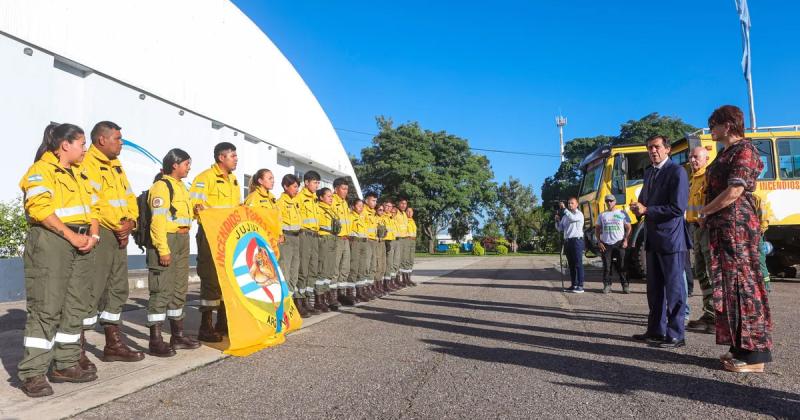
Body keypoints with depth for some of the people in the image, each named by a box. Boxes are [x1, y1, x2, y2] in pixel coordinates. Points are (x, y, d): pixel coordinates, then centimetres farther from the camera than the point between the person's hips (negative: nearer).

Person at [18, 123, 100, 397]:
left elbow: (91, 207, 19)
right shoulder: (41, 170, -4)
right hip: (50, 241, -8)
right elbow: (40, 209, -16)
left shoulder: (79, 174, 22)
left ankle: (66, 364, 17)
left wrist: (93, 235, 1)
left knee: (75, 306, 8)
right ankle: (33, 373, -3)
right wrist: (71, 235, -18)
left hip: (81, 243, 8)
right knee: (46, 308, -9)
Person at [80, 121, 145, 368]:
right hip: (98, 234, -9)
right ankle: (77, 350, -4)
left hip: (120, 236, 9)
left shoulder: (116, 166, 21)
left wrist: (130, 222, -1)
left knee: (118, 289, 13)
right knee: (91, 291, -10)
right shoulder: (86, 163, -8)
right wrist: (116, 225, -15)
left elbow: (129, 197, 18)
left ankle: (113, 344, 24)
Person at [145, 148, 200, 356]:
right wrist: (163, 249, -21)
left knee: (180, 289, 13)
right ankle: (156, 341, -1)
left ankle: (178, 335, 23)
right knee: (162, 290, -7)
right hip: (166, 240, -9)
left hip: (182, 241, 9)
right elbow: (158, 220, -17)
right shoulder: (161, 186, -10)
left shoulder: (181, 185, 18)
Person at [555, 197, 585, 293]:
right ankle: (573, 285, 14)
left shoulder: (579, 214, -2)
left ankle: (580, 286, -8)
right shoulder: (565, 216, 19)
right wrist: (557, 220, 0)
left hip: (577, 240, -7)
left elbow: (572, 218, -25)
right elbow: (560, 229, 17)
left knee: (578, 264, -8)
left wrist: (563, 208, -19)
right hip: (567, 241, 7)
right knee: (571, 264, 9)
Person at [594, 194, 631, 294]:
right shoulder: (602, 215, 13)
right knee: (606, 266, 1)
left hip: (619, 243, -2)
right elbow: (597, 229, 14)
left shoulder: (622, 213, 7)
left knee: (622, 265, -1)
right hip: (605, 244, 2)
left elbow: (628, 228, 6)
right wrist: (599, 242, 2)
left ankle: (625, 285, 6)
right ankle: (607, 285, 6)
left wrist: (625, 240, -6)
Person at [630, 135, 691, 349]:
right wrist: (639, 207, 1)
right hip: (653, 238, 8)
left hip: (671, 238, -8)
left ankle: (675, 335, 6)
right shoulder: (649, 172, 14)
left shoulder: (676, 171, -11)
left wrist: (647, 210, -17)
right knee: (654, 287, 15)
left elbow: (678, 208, -19)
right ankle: (656, 330, 26)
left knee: (674, 287, -1)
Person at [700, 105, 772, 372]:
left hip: (737, 226, -9)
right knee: (728, 287, 11)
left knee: (742, 285, -7)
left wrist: (705, 212, -7)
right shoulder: (726, 153, 19)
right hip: (722, 228, 9)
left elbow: (734, 191, -18)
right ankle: (740, 347, 19)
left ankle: (755, 354, -1)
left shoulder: (743, 149, -9)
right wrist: (708, 215, 7)